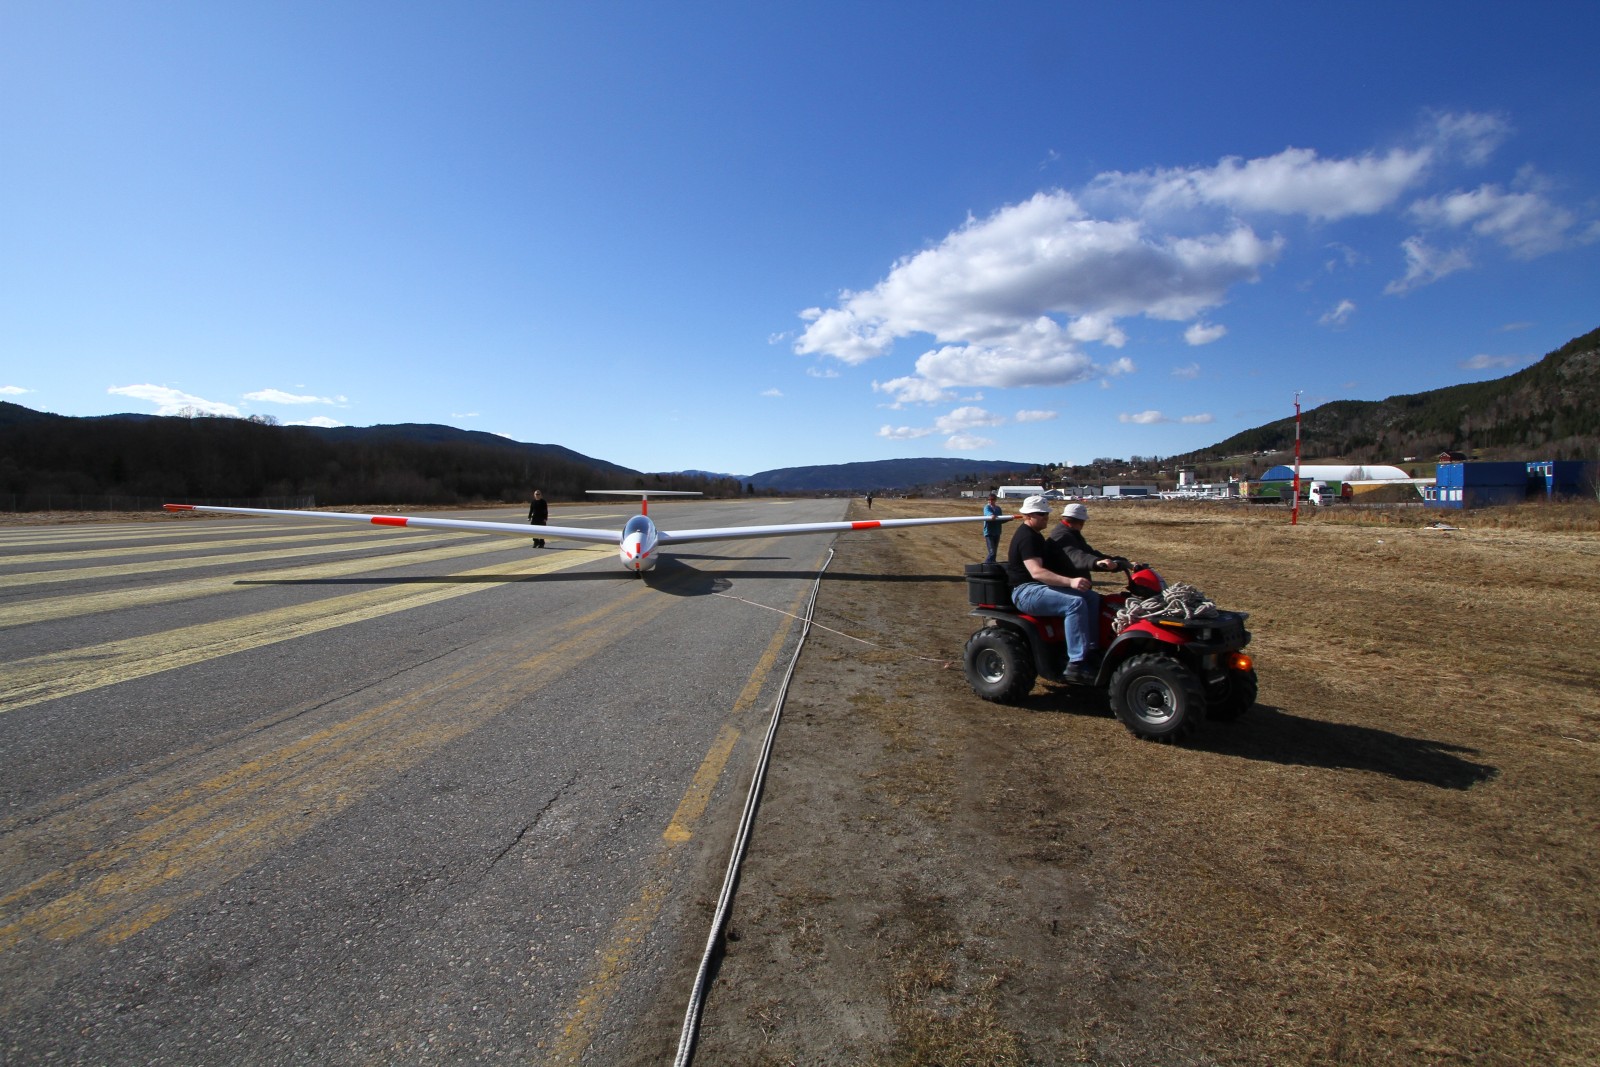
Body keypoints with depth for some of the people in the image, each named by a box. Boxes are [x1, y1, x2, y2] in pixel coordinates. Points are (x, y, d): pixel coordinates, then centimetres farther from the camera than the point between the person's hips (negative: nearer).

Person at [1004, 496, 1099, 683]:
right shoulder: (1026, 537, -15)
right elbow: (1036, 572, -28)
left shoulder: (1034, 535, 19)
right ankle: (1076, 664, -30)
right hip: (1026, 591, -11)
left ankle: (1091, 650, 0)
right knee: (1075, 603, -29)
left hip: (1037, 587, 11)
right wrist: (1070, 582, -37)